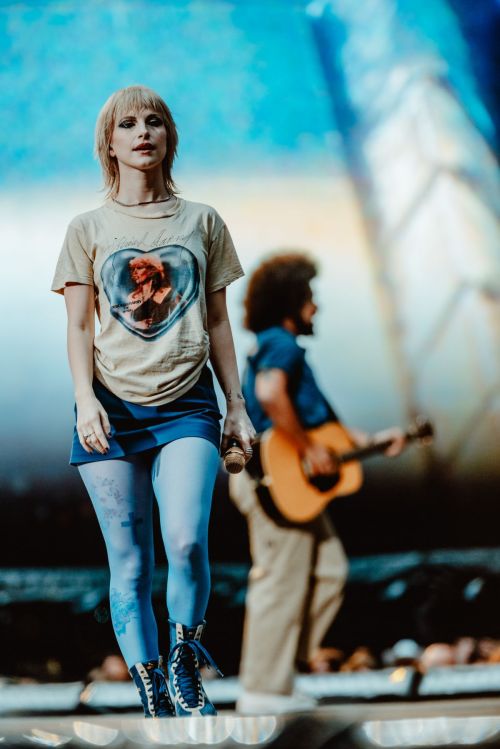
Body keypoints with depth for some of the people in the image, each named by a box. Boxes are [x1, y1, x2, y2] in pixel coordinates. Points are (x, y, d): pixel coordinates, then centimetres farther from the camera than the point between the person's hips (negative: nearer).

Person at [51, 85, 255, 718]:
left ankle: (185, 659, 5)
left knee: (186, 541, -20)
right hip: (113, 406, 0)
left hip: (186, 404, 0)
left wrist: (237, 404, 10)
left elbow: (217, 321, 13)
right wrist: (85, 399, -11)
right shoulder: (89, 228, 8)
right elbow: (79, 325, 4)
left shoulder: (202, 222, 11)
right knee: (130, 563, 0)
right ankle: (152, 697, 10)